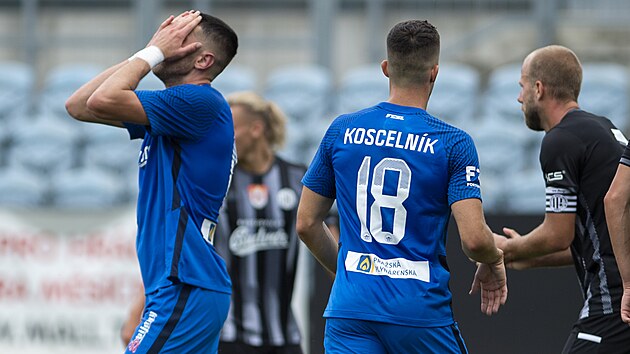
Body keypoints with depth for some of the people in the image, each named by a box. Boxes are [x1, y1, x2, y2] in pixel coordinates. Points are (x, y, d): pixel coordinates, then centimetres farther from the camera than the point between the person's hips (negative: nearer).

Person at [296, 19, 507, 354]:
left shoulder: (341, 130, 5)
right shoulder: (453, 143, -5)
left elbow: (306, 224, 10)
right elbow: (474, 238, -13)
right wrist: (494, 262, 10)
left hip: (349, 308, 2)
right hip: (421, 311, -2)